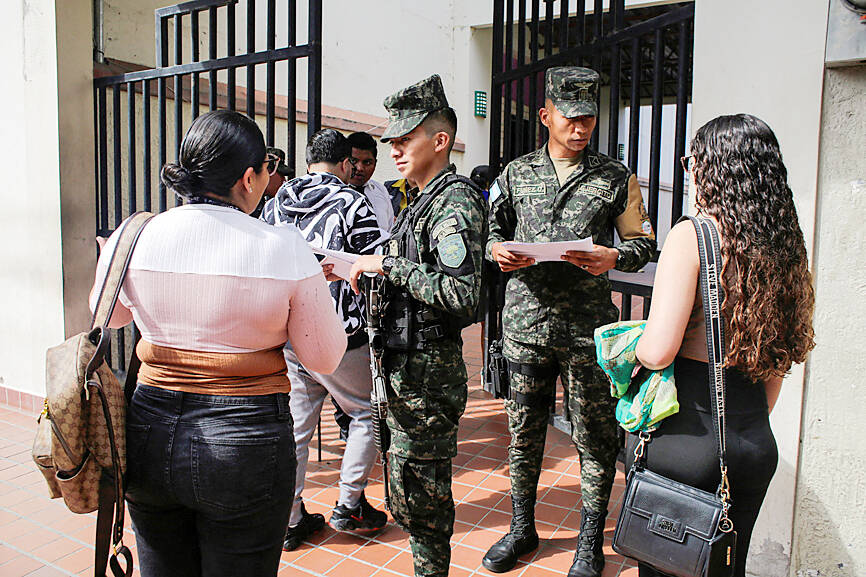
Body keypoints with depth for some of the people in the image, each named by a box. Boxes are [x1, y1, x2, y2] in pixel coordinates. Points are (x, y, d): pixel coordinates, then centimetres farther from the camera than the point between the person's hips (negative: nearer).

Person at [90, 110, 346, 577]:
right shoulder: (284, 248, -14)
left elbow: (108, 314, 17)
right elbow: (324, 358, -6)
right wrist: (312, 286, 9)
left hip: (149, 436, 4)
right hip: (245, 445, -4)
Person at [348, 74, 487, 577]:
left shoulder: (456, 201, -15)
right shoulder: (425, 200, 16)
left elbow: (463, 296, -25)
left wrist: (389, 264, -20)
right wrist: (360, 270, 10)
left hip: (427, 366, -10)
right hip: (407, 361, 10)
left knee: (418, 486, 1)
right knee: (419, 484, 19)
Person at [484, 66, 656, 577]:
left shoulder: (616, 179, 6)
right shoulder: (516, 173, 10)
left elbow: (644, 242, 8)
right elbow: (493, 229, 17)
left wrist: (613, 257, -13)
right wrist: (497, 250, -6)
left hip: (587, 329, -1)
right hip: (525, 323, 2)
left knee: (595, 440, 6)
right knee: (524, 433, 12)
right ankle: (522, 529, 33)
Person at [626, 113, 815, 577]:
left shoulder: (691, 236, -16)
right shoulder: (783, 244, 2)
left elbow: (658, 351, -23)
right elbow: (777, 362, 11)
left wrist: (631, 348, -1)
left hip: (684, 441, -6)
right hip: (756, 445, 6)